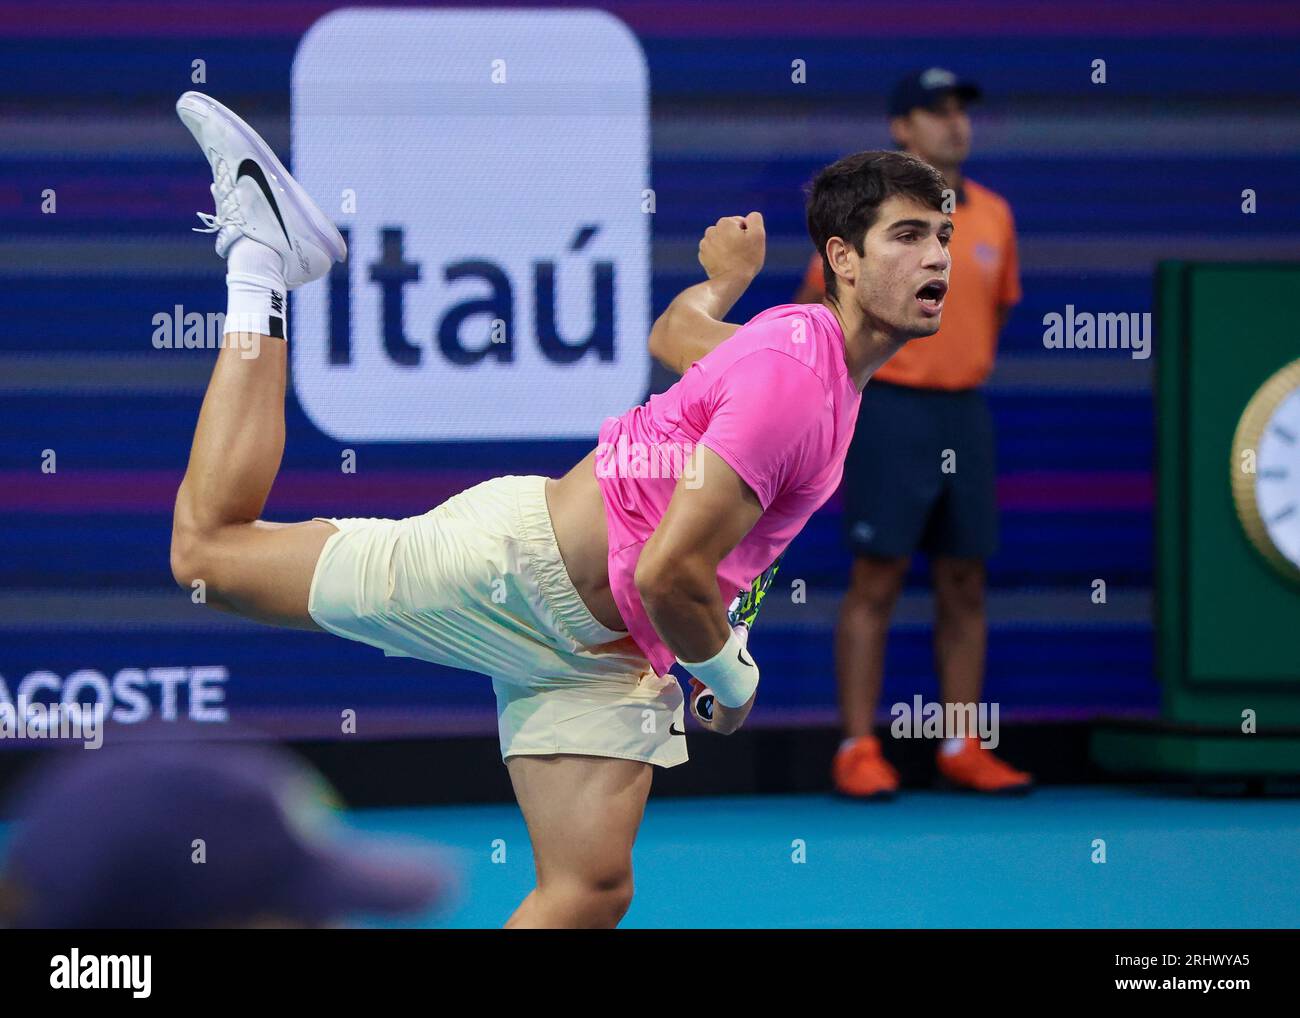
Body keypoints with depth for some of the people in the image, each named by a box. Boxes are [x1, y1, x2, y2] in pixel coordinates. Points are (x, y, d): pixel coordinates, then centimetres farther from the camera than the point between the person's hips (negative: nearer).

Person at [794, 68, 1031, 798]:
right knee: (877, 580, -6)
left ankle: (963, 748, 12)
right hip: (889, 414, -5)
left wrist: (969, 369, 16)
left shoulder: (993, 215, 9)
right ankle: (859, 751, -3)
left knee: (965, 582, 6)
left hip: (966, 415, 5)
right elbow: (814, 306, -1)